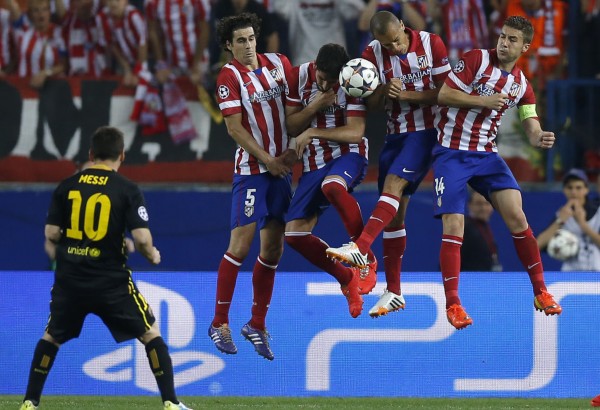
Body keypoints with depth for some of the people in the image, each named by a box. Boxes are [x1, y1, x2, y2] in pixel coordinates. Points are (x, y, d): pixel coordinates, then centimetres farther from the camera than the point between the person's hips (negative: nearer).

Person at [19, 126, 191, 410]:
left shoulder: (66, 186, 3)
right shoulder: (127, 190, -5)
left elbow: (51, 234, 2)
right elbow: (142, 238, -13)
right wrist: (153, 256, 8)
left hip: (69, 280, 3)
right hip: (111, 281, -2)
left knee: (51, 338, 21)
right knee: (151, 334, 10)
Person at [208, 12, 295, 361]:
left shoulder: (279, 64, 7)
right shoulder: (229, 76, -7)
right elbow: (234, 127, -11)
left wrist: (293, 150, 1)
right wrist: (267, 159, -13)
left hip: (281, 167, 5)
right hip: (252, 168, -5)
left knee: (273, 249, 6)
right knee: (241, 244, -11)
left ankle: (258, 324, 15)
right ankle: (220, 322, -3)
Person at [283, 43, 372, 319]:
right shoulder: (300, 77, -1)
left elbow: (355, 132, -18)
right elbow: (291, 127, 1)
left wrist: (312, 133, -20)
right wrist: (314, 107, -16)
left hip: (347, 154, -5)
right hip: (313, 163, 5)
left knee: (332, 186, -41)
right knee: (294, 234, -6)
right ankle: (348, 281, 11)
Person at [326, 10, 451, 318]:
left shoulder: (432, 45, -10)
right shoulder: (373, 55, -2)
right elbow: (371, 104, 1)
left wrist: (407, 95, -18)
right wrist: (385, 91, -21)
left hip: (428, 131, -4)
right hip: (396, 133, 4)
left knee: (393, 185, -26)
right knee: (394, 211, 3)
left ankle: (360, 248, -36)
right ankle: (393, 292, 8)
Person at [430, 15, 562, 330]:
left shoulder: (521, 85, 5)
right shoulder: (477, 59, -8)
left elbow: (531, 125, 0)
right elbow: (443, 95, -11)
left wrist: (539, 139, -24)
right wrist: (483, 101, -20)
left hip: (486, 155, 4)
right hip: (451, 153, -4)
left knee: (516, 216, -8)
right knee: (453, 226, -12)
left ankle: (540, 293, 3)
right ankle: (452, 305, -4)